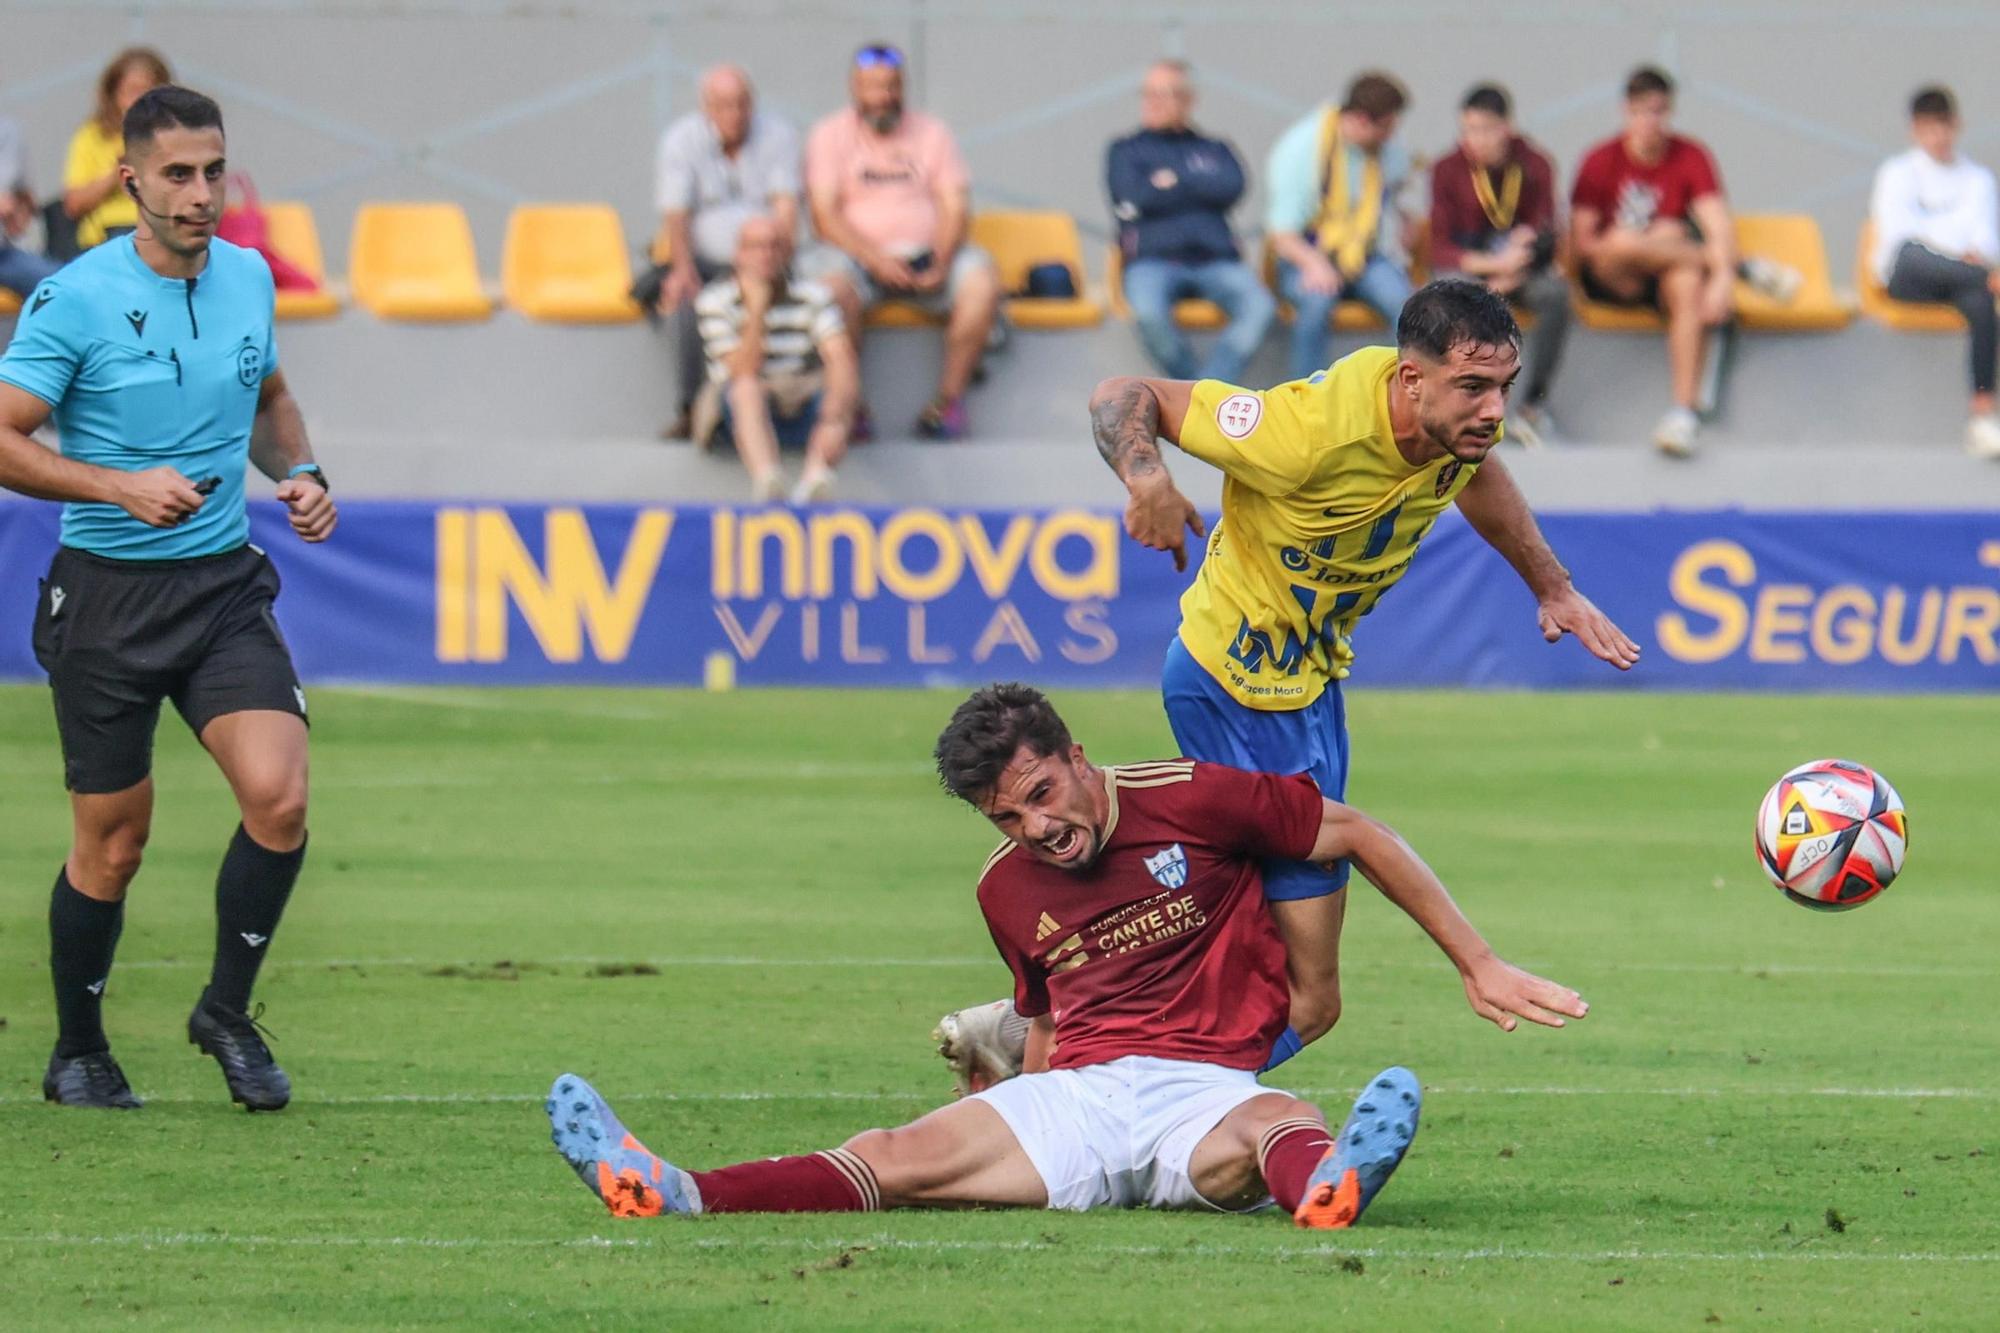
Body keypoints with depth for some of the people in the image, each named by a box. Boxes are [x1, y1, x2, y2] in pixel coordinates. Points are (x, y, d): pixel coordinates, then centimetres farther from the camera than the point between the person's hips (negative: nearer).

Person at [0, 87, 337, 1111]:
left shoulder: (250, 278, 4)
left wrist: (298, 472, 4)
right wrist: (120, 487, -23)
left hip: (225, 585, 4)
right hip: (106, 595, -4)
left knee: (279, 797, -16)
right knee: (112, 845, 3)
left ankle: (226, 1010, 5)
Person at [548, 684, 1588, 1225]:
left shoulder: (1192, 802, 1)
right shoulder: (1007, 891, 16)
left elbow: (1359, 836, 6)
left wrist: (1482, 968, 6)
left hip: (1204, 1087, -3)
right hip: (1072, 1097, 3)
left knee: (1273, 1130, -41)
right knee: (901, 1156, -22)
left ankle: (1325, 1185, -79)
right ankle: (675, 1197, -46)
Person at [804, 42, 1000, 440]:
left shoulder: (931, 132, 12)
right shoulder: (830, 135, 5)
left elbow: (955, 206, 4)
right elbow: (825, 216, -5)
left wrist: (942, 262, -16)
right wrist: (875, 259, -20)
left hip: (929, 255, 2)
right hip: (860, 256, -2)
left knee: (981, 280, -28)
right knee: (831, 285, -36)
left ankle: (949, 399, -22)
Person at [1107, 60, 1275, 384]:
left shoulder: (1214, 150, 23)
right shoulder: (1126, 151, 18)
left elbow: (1231, 188, 1)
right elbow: (1134, 199, -1)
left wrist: (1174, 181, 1)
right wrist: (1198, 189, 6)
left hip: (1215, 260, 2)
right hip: (1152, 258, -2)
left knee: (1259, 307, -30)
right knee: (1149, 312, -37)